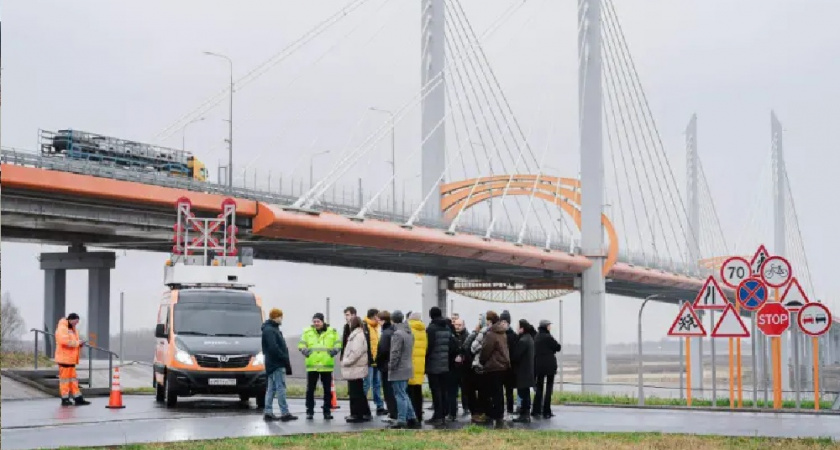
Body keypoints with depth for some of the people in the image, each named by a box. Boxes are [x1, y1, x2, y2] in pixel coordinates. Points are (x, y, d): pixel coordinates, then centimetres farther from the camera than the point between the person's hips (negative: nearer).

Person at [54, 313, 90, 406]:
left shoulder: (72, 329, 18)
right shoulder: (62, 329, -14)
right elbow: (65, 341, -28)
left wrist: (80, 344, 5)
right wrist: (78, 343, -19)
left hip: (71, 359, 10)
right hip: (64, 358, -10)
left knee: (73, 378, 12)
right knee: (65, 378, -4)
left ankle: (78, 398, 15)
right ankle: (65, 399, 1)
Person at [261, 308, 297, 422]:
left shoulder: (273, 329, 19)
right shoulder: (270, 330, -13)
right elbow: (273, 348, -23)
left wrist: (285, 359, 11)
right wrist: (285, 359, -18)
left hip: (273, 363, 10)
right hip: (277, 364, -10)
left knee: (271, 388, 10)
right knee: (280, 388, -9)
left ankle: (268, 412, 11)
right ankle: (285, 413, -10)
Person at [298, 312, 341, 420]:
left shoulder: (332, 331, 4)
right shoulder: (307, 331, 4)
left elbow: (338, 343, 6)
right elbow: (301, 344, 6)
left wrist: (335, 350, -13)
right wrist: (304, 349, -14)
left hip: (327, 365, 0)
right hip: (312, 365, 0)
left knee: (327, 390, 7)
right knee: (310, 390, 2)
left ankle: (327, 411, 15)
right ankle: (309, 411, 10)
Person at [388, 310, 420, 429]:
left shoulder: (398, 334, -17)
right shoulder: (409, 333, 11)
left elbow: (395, 353, -20)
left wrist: (391, 367, -11)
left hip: (399, 370, -9)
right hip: (407, 368, 9)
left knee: (401, 396, -3)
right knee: (404, 395, 16)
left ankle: (401, 421, 1)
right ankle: (412, 418, 17)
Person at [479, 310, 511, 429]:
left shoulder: (490, 334, -17)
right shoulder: (502, 333, 11)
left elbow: (485, 351, -15)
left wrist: (481, 361, 1)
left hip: (493, 367, -9)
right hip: (502, 365, 9)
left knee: (495, 394, -5)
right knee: (499, 393, 14)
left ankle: (498, 418, -6)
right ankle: (499, 417, 20)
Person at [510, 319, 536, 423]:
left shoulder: (522, 340, -20)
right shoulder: (529, 338, 10)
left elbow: (515, 355, -21)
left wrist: (509, 361, -2)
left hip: (522, 371, -10)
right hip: (528, 370, 10)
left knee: (523, 393, -5)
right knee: (526, 393, 14)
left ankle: (524, 415, -2)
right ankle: (526, 414, 20)